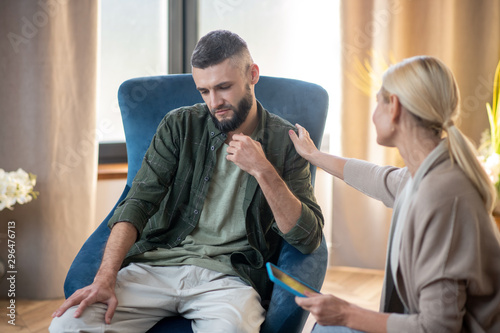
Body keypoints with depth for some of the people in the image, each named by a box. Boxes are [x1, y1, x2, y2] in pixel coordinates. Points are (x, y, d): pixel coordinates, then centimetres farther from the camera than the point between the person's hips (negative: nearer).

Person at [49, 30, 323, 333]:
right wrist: (105, 278, -13)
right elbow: (139, 202, 1)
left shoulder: (285, 141, 5)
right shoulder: (180, 125, 10)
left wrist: (263, 171, -12)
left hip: (228, 276, -2)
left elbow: (309, 239, -1)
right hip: (157, 263, 3)